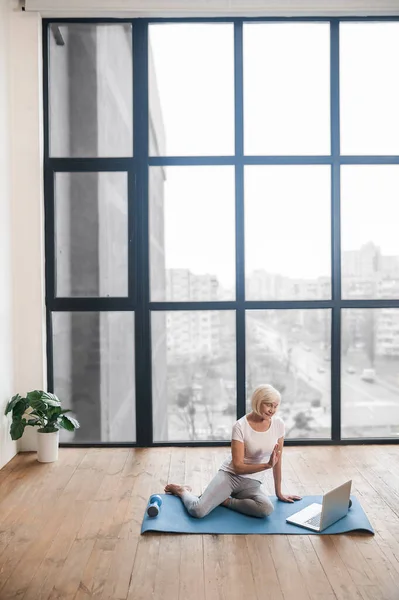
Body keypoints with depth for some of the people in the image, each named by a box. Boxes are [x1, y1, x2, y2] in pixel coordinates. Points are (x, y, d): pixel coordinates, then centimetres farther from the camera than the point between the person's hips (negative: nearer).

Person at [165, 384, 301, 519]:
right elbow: (238, 467, -17)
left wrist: (279, 493, 10)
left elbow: (277, 461, 5)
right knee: (197, 511, -25)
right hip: (230, 474, -3)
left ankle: (224, 500, -4)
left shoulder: (278, 424, -5)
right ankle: (182, 490, 12)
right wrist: (267, 465, -26)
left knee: (266, 509, -31)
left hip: (252, 482, 4)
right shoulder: (240, 426, -17)